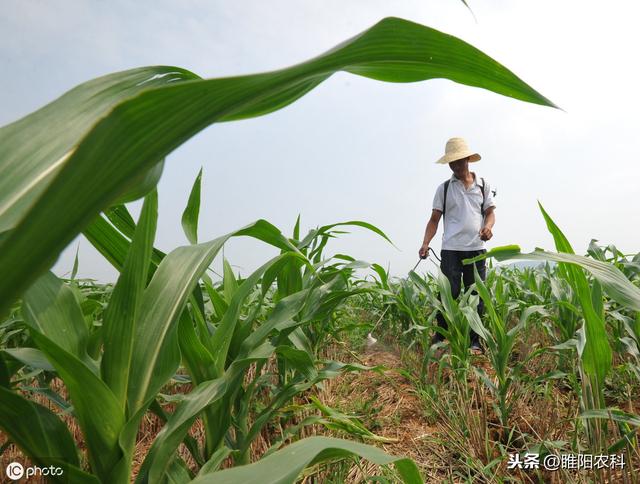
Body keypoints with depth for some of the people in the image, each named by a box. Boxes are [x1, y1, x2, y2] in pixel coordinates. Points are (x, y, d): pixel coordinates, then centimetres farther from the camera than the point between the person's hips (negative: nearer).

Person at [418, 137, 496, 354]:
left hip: (477, 249, 2)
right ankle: (440, 338, 9)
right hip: (451, 249, -1)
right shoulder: (444, 188, 8)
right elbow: (434, 219, 4)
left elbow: (490, 212, 11)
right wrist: (425, 243, -10)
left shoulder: (483, 185, 12)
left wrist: (488, 226, -13)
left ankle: (474, 342, 15)